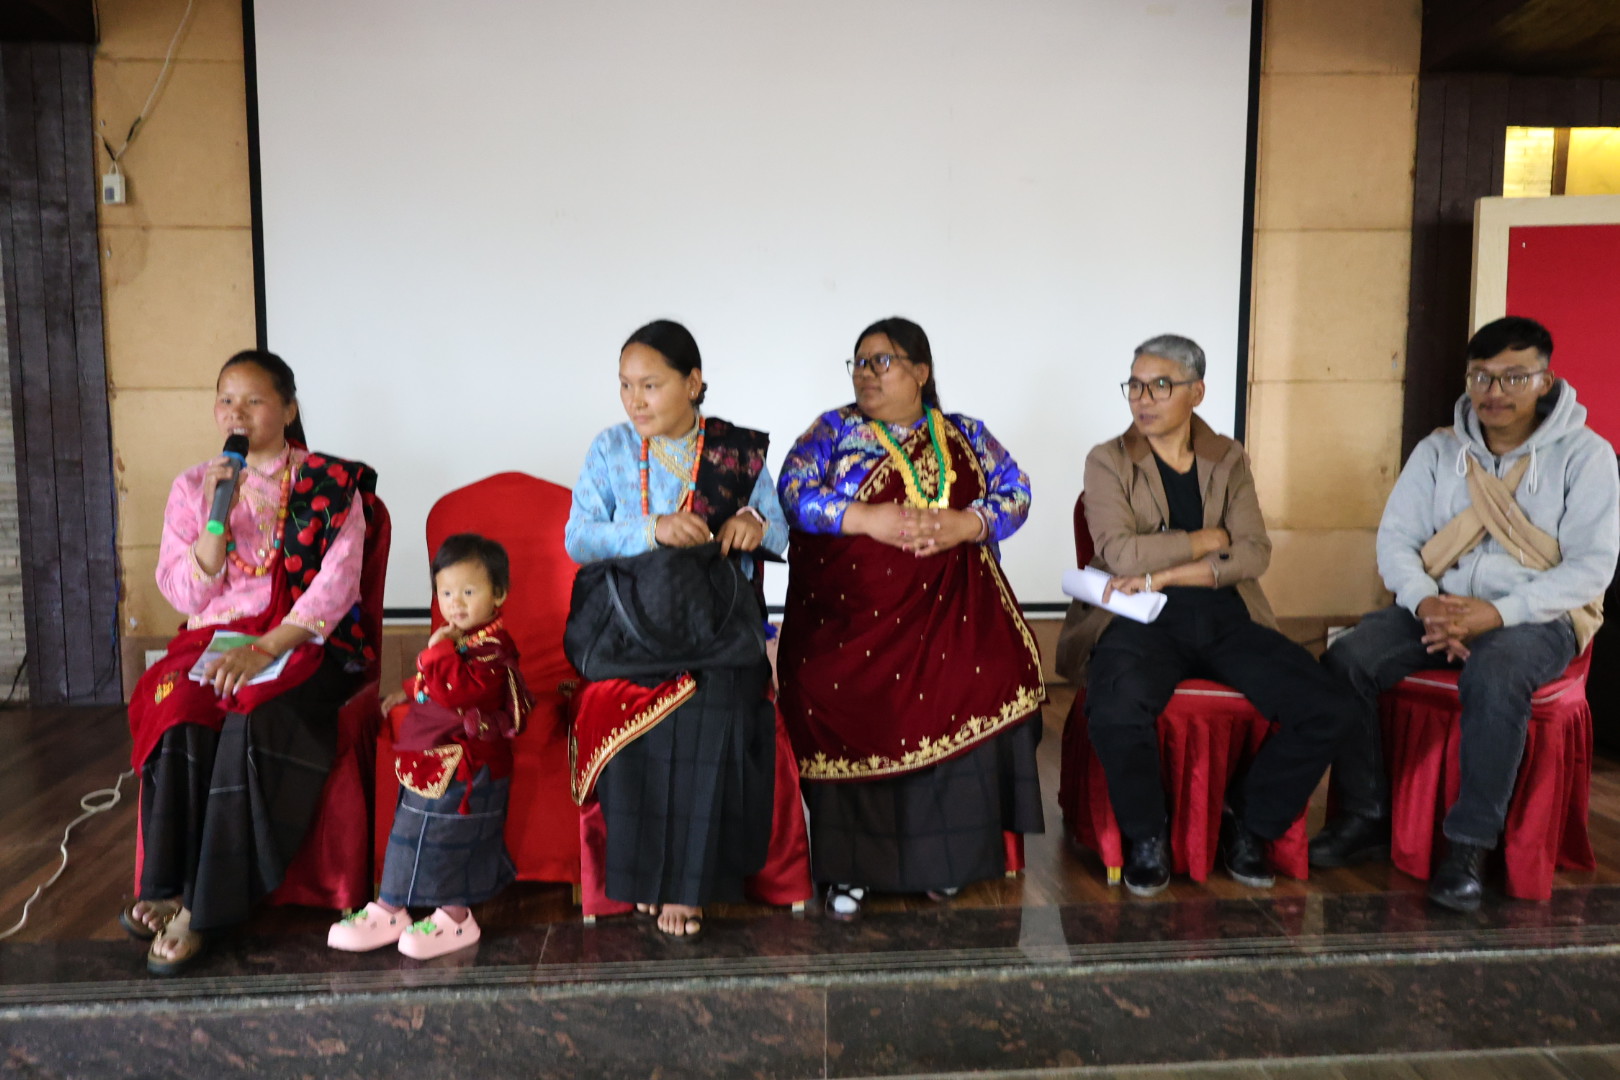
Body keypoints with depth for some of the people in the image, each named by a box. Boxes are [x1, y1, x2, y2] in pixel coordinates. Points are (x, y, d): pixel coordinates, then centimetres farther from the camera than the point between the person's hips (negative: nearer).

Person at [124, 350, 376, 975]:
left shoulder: (331, 483, 3)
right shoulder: (193, 487, 13)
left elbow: (337, 583, -8)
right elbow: (187, 595, 6)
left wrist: (267, 648, -21)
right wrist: (217, 516, -8)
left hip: (303, 642, -3)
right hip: (215, 638, 3)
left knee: (253, 725, -33)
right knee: (179, 719, -30)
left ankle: (200, 905, -22)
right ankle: (171, 889, -19)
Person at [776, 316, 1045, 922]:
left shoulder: (965, 435, 19)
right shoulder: (833, 430, 13)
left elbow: (1015, 491, 8)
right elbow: (794, 490, -1)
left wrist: (965, 524, -11)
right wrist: (867, 519, -15)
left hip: (947, 607, 1)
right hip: (850, 607, -1)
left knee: (973, 687, -23)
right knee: (849, 704, -25)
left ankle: (946, 855, -4)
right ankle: (850, 866, -6)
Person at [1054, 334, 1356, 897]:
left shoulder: (1229, 459, 14)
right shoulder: (1107, 461, 6)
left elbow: (1254, 553, 0)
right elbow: (1121, 554, -8)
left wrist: (1164, 574, -11)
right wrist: (1208, 540, -1)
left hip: (1226, 618, 4)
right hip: (1143, 621, -3)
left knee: (1328, 707, -16)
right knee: (1118, 714, -35)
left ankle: (1249, 825, 7)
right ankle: (1146, 838, -5)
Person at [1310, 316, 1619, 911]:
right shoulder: (1438, 450, 8)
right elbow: (1394, 539, 3)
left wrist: (1498, 612, -23)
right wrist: (1424, 603, -17)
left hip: (1537, 617, -3)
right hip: (1438, 607, 4)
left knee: (1493, 676, -38)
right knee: (1346, 658, -23)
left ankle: (1468, 844, -22)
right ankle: (1364, 818, -10)